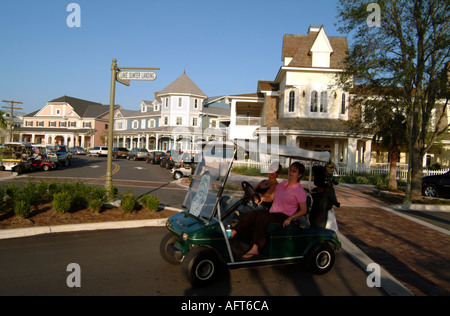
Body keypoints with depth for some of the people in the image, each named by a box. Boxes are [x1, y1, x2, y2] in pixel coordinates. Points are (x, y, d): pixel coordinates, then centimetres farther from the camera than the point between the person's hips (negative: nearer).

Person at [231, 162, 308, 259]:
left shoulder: (300, 190, -5)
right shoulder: (283, 184, 14)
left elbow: (303, 210, -6)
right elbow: (271, 197, 19)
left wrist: (291, 218, -19)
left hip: (284, 216, -6)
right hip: (272, 212, 7)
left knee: (262, 217, -32)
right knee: (250, 214, -16)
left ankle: (255, 249, -33)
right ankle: (232, 234, -22)